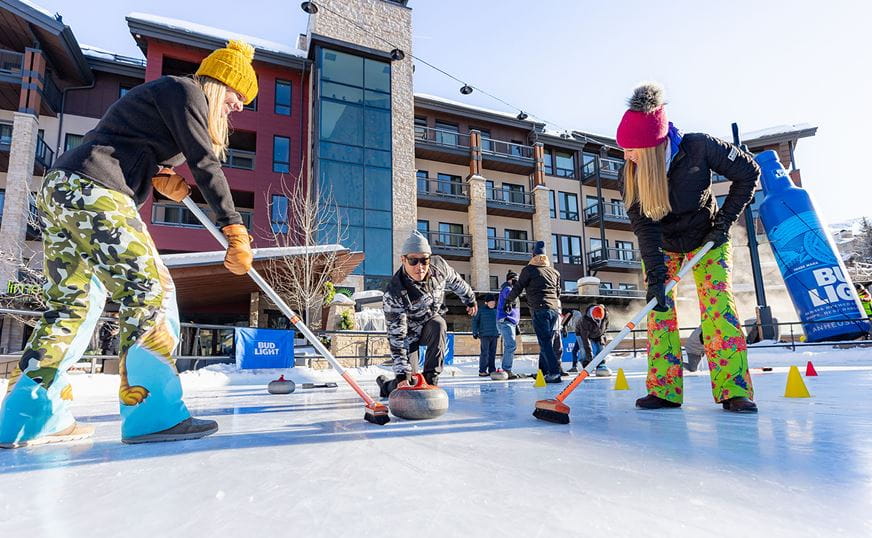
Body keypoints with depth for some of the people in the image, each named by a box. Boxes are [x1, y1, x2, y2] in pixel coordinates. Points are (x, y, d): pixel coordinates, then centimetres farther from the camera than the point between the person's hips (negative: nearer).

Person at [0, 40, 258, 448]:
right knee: (150, 291, -13)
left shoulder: (165, 94, 27)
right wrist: (236, 231, -18)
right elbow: (205, 163, -14)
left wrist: (160, 179, 0)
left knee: (74, 304, 10)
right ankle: (151, 414, -14)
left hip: (58, 190, 10)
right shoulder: (184, 89, -2)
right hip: (94, 193, -10)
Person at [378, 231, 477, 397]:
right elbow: (396, 336, -33)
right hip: (409, 335, -3)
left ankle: (431, 380, -22)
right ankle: (385, 383, 31)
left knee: (438, 324, -34)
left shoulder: (439, 265, -22)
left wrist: (470, 299, 17)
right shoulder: (393, 294, -35)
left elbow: (455, 281, 2)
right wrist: (402, 373, -37)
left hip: (431, 325, 4)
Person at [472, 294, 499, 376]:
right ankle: (482, 371, -1)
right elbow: (475, 321, 0)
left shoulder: (496, 310, 8)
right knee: (484, 353, -7)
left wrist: (498, 334, 17)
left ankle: (492, 370, 17)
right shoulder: (481, 310, -3)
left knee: (493, 353, 9)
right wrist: (475, 334, -4)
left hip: (494, 335, 5)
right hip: (484, 335, -4)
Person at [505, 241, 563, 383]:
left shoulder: (529, 269, -1)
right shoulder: (554, 272, 15)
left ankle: (554, 373, -13)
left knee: (545, 342, -7)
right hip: (554, 309, 6)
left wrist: (508, 300, 19)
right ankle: (543, 371, 17)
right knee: (547, 341, 11)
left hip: (539, 309, -6)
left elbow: (518, 288, 4)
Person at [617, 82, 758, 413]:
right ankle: (665, 390, -3)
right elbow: (644, 227, -25)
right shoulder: (631, 176, -21)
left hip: (706, 240, -1)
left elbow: (748, 173, -11)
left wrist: (724, 222, -15)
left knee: (718, 301, -15)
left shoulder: (699, 148, -26)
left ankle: (734, 389, -10)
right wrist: (655, 275, -34)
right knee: (659, 308, -7)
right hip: (661, 246, 2)